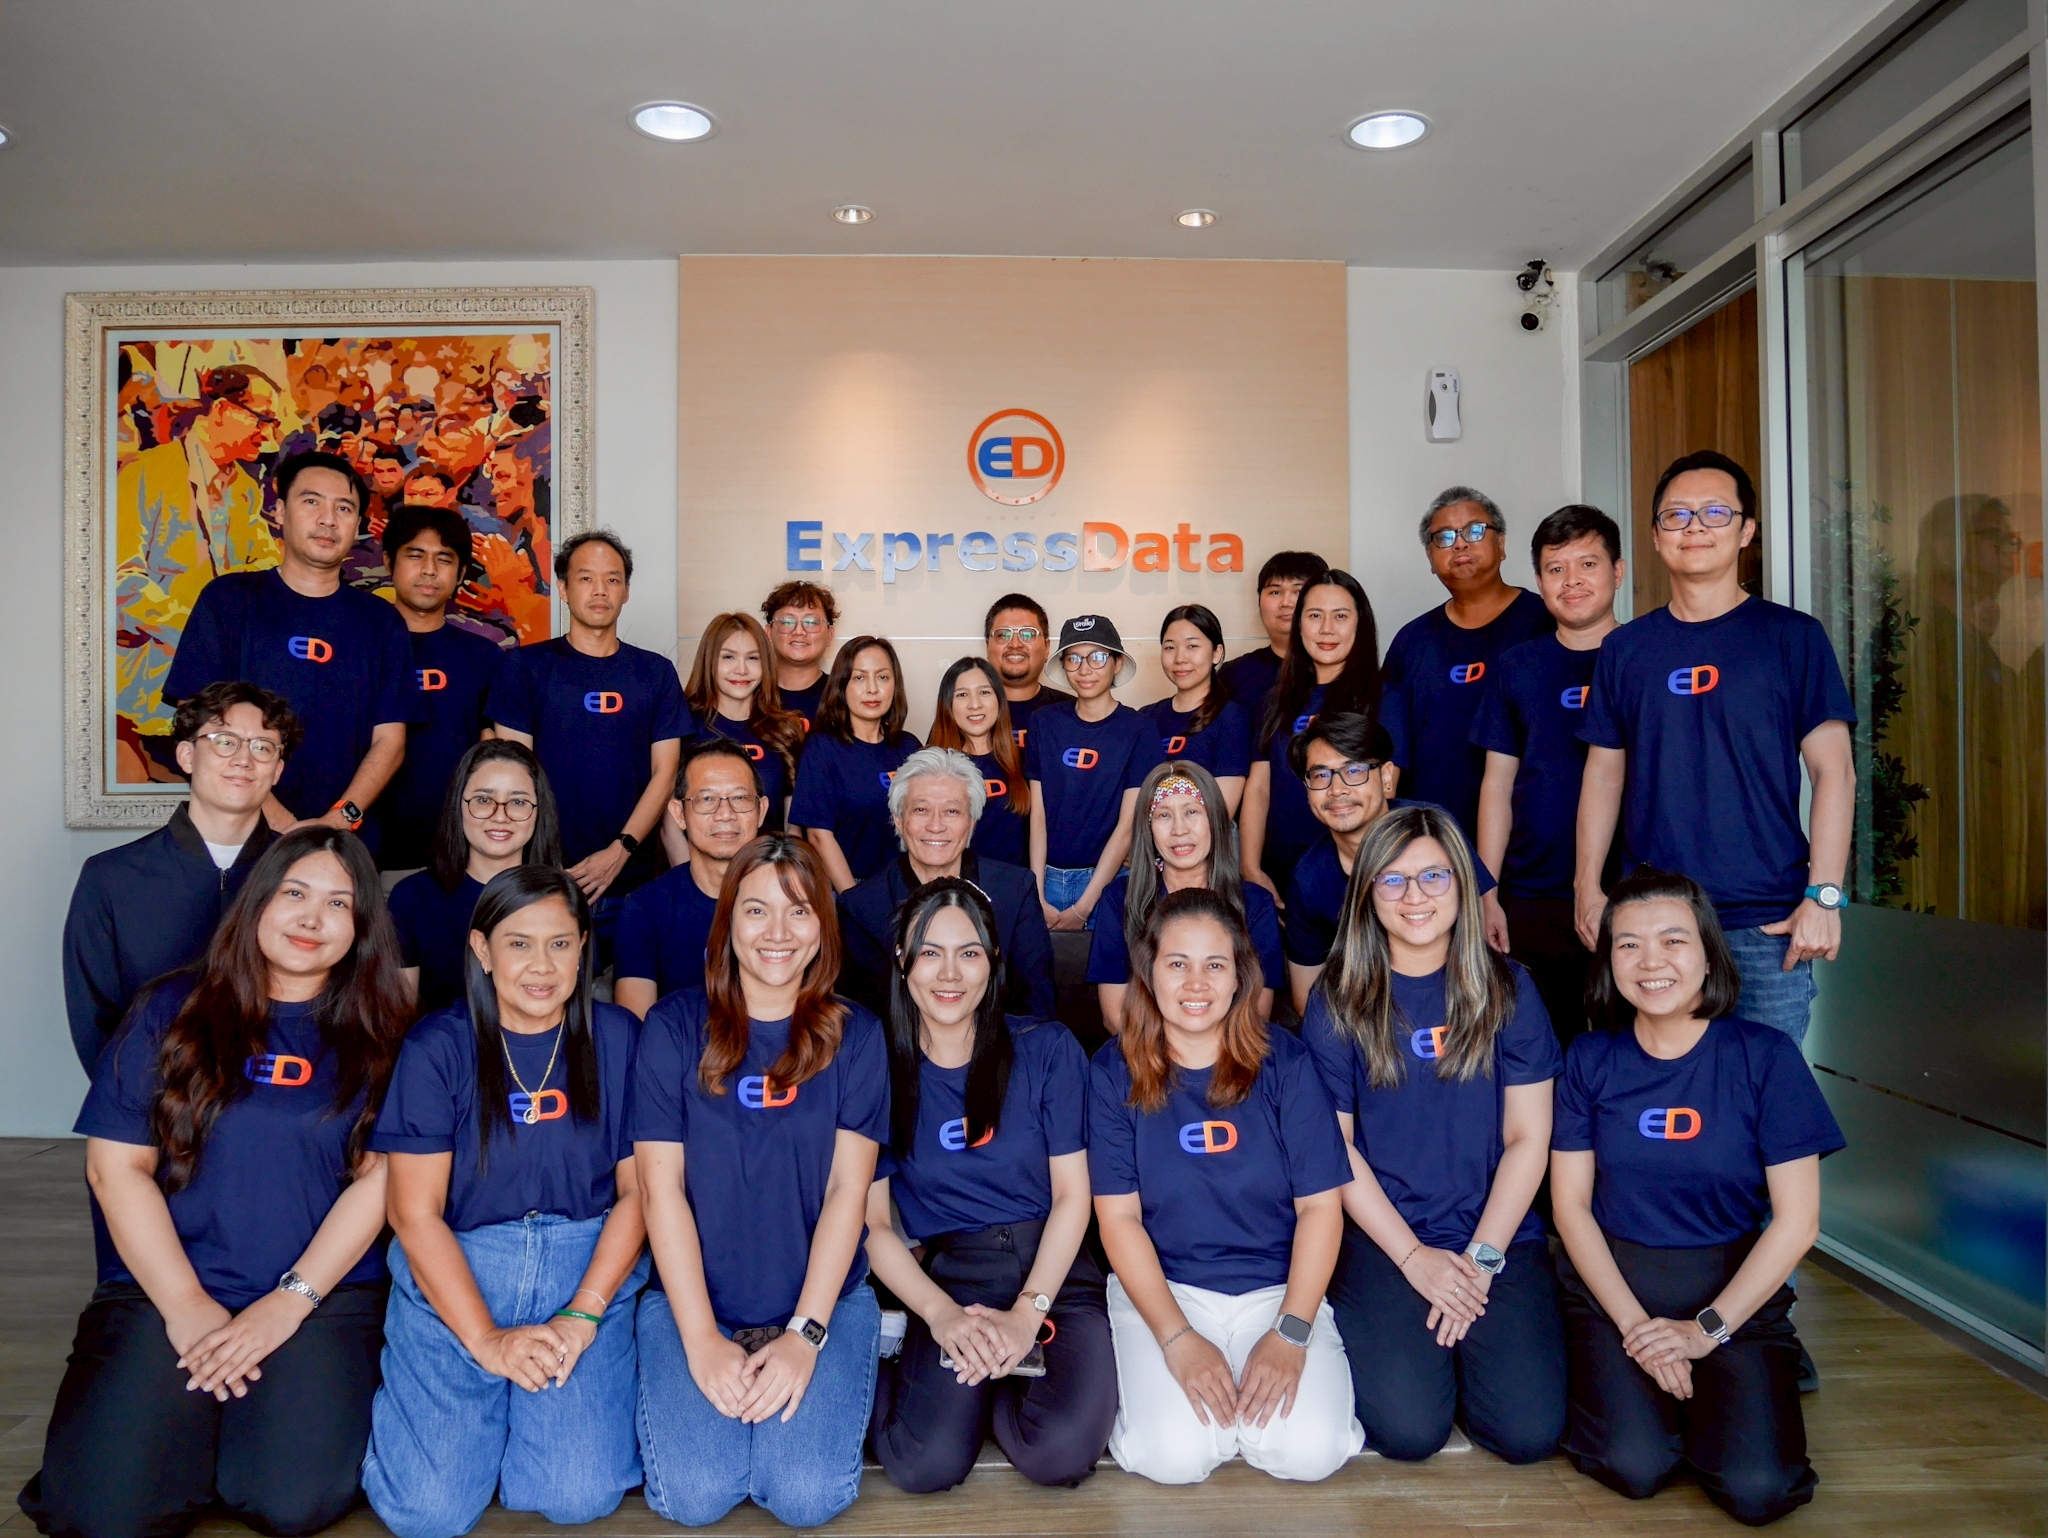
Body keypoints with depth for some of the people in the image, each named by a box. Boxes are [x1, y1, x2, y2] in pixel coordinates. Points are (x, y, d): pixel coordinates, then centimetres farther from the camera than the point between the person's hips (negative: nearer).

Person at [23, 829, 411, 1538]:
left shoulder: (376, 1036, 4)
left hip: (323, 1295, -1)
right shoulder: (173, 1011, 4)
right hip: (161, 1289, 1)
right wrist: (187, 1306, -8)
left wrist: (292, 1301, -12)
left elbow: (379, 1176, -1)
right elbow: (115, 1165, 1)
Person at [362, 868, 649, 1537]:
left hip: (587, 1264, 0)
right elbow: (415, 1212, -5)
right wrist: (486, 1340, -13)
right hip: (453, 1277, 0)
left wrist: (582, 1314, -11)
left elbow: (637, 1190, 1)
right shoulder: (439, 1046, -3)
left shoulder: (617, 1039, 1)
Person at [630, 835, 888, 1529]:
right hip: (691, 1298, 0)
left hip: (825, 1297, 0)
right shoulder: (675, 1027, -3)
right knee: (696, 1495, -17)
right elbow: (661, 1186, -5)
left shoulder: (855, 1036, -1)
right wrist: (702, 1339, -11)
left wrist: (805, 1334, -12)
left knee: (808, 1497, -17)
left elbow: (848, 1189, -4)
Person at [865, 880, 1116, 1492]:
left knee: (1061, 1452, -25)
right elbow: (872, 1221, 0)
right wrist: (941, 1314, -14)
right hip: (946, 1275, -1)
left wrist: (1029, 1311, -12)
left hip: (1052, 1269, 1)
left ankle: (982, 1382, 5)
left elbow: (1072, 1195, 0)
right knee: (925, 1464, -25)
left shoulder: (1046, 1049, 1)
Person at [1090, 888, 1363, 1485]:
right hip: (1161, 1285, 0)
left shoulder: (1284, 1061, -5)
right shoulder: (1114, 1072, -5)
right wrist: (1177, 1339, -15)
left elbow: (1320, 1206, -4)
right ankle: (1150, 1373, 11)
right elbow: (1119, 1217, -5)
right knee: (1174, 1457, -21)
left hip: (1277, 1286, 1)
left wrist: (1291, 1333, -13)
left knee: (1309, 1453, -20)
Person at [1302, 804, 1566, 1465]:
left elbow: (1528, 1137, 1)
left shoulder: (1506, 988, 2)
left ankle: (1458, 1339, 15)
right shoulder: (1337, 1000, -2)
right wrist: (1414, 1256, -10)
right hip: (1380, 1237, -1)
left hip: (1500, 1235, 2)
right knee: (1408, 1428, -18)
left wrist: (1481, 1256, -8)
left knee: (1529, 1431, -15)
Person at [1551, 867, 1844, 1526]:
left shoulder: (1765, 1056, -8)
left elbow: (1796, 1220, -7)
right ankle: (1612, 1379, 12)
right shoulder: (1591, 1059, -3)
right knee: (1635, 1467, -20)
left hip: (1735, 1291, 0)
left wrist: (1706, 1329, -12)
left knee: (1756, 1489, -18)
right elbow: (1571, 1205, -1)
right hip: (1611, 1286, 0)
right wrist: (1634, 1325, -11)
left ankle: (1706, 1391, 12)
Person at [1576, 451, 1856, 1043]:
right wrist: (1587, 885, 4)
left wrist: (1823, 896, -10)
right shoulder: (1625, 648, 8)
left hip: (1768, 924, -2)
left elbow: (1834, 773, -2)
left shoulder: (1793, 637, 1)